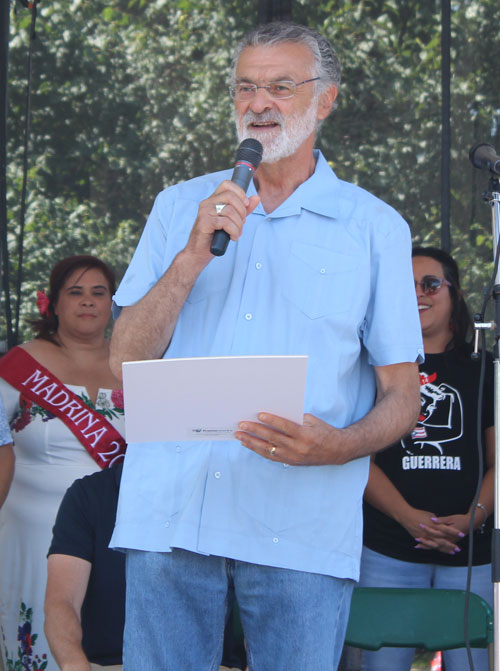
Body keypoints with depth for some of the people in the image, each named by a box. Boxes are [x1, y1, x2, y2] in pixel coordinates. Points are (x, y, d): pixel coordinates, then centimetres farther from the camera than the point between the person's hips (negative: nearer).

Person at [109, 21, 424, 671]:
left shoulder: (375, 227, 9)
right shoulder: (180, 208, 15)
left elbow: (401, 395, 7)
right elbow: (125, 362, 6)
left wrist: (341, 446, -14)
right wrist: (195, 254, -7)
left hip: (301, 526, -1)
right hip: (171, 513, 2)